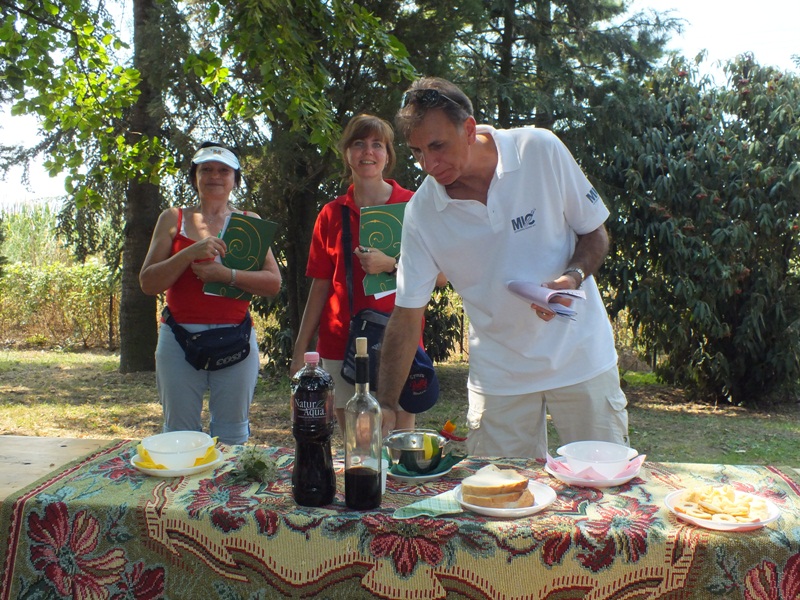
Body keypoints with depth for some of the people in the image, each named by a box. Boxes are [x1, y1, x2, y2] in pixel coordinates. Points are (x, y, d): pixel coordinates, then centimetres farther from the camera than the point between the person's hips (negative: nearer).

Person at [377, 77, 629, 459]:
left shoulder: (540, 151, -13)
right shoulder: (421, 213, -9)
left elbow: (595, 233, 0)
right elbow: (406, 316, -5)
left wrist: (573, 276, -21)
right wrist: (386, 404, -11)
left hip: (580, 355, 0)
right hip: (498, 375, 1)